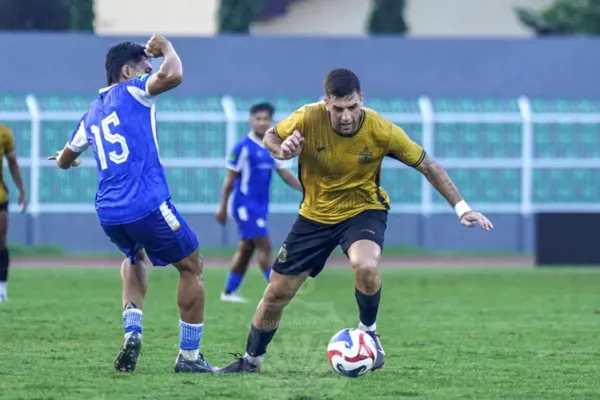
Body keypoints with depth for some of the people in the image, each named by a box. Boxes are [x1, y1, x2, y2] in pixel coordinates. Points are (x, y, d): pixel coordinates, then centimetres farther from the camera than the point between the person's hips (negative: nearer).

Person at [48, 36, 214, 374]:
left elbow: (65, 160, 33)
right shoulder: (132, 92, 0)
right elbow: (172, 76, -18)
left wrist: (65, 159, 58)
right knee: (192, 268, 9)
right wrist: (165, 47, 3)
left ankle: (132, 332, 11)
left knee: (136, 257, 34)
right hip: (148, 204, -7)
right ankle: (189, 356, 10)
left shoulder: (91, 116, 20)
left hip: (108, 213, 7)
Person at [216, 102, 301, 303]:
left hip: (260, 206, 8)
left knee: (246, 249, 11)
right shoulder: (243, 147, -11)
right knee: (264, 245, -11)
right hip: (246, 204, -8)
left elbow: (284, 174, 13)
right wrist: (223, 207, -9)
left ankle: (229, 292, 18)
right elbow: (230, 179, -9)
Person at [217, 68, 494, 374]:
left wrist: (461, 208, -14)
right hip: (316, 214, 2)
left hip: (363, 210, -2)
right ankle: (251, 360, 30)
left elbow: (427, 165, -12)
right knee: (276, 294, 5)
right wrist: (282, 150, -27)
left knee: (365, 266, -35)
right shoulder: (308, 119, -22)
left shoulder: (380, 130, -23)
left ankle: (369, 333, -6)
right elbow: (270, 137, -3)